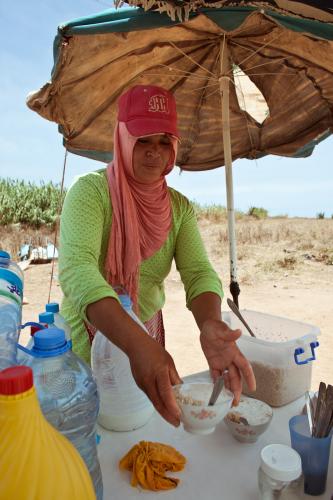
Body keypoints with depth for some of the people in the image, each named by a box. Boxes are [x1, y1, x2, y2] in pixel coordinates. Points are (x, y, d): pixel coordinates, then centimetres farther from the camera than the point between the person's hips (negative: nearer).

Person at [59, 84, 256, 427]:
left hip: (147, 336, 4)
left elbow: (199, 272, -16)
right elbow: (76, 268, -35)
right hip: (91, 338, -4)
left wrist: (210, 325, -38)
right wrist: (135, 342, -50)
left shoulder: (180, 207, -4)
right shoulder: (91, 191, -19)